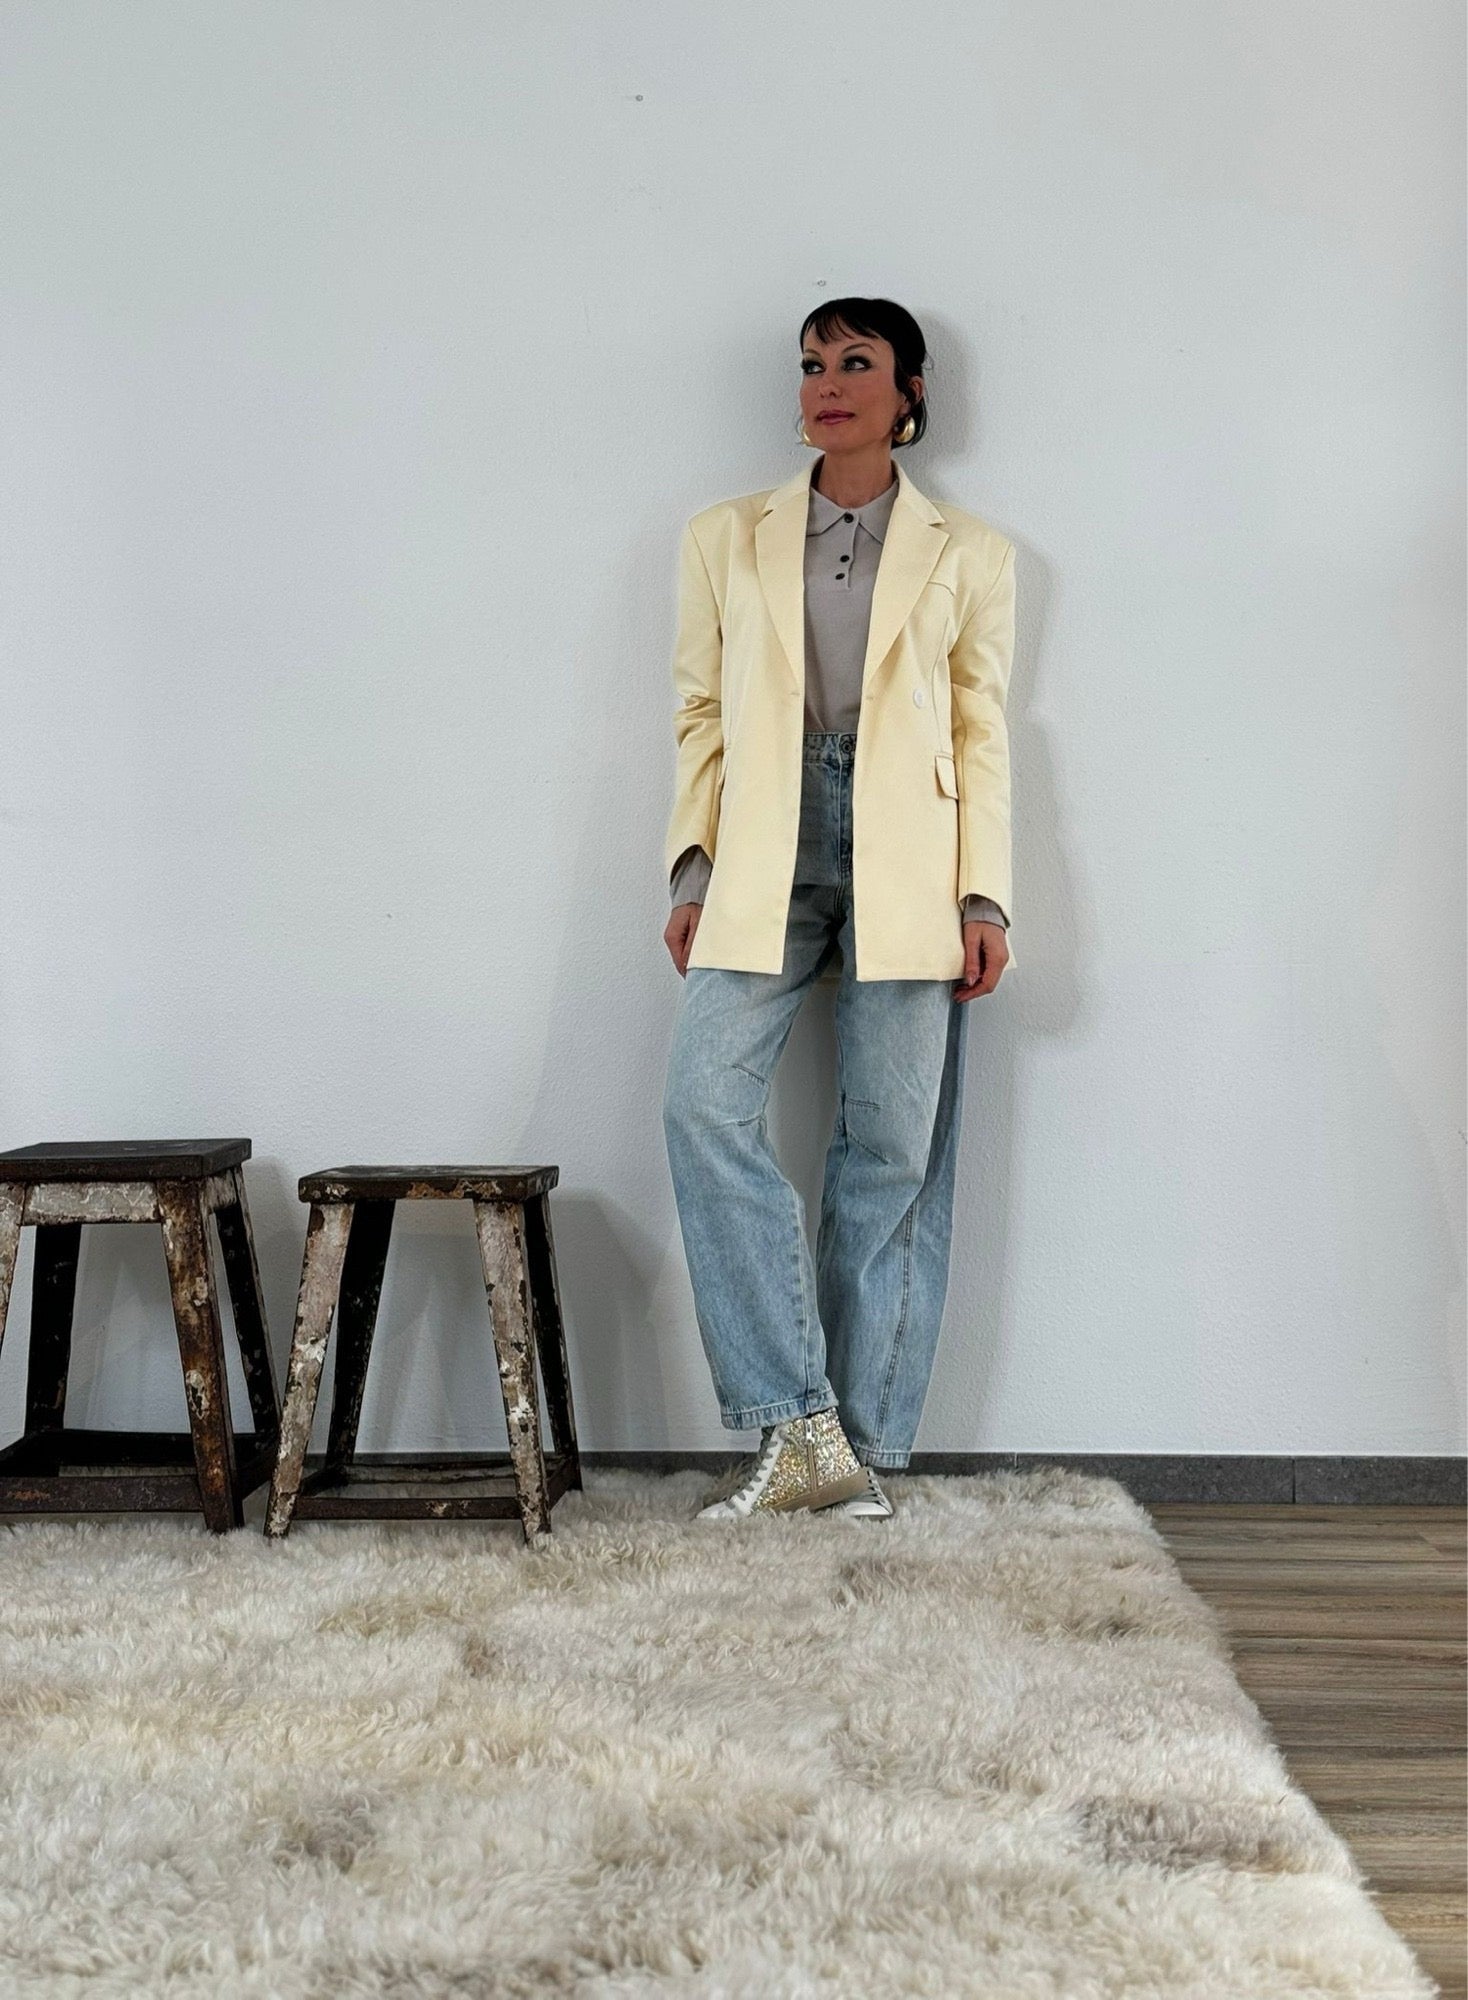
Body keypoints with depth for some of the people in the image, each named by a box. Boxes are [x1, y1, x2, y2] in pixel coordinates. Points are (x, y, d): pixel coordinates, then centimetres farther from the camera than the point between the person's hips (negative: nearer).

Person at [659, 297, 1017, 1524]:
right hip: (766, 855, 1)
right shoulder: (728, 539, 14)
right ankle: (799, 1427, -10)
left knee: (895, 1148, -3)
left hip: (906, 863, -1)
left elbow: (984, 735, 7)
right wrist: (693, 873, 2)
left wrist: (985, 897, -2)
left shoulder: (968, 553, 11)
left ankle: (862, 1443, 8)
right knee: (705, 1106, -17)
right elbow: (700, 715, 12)